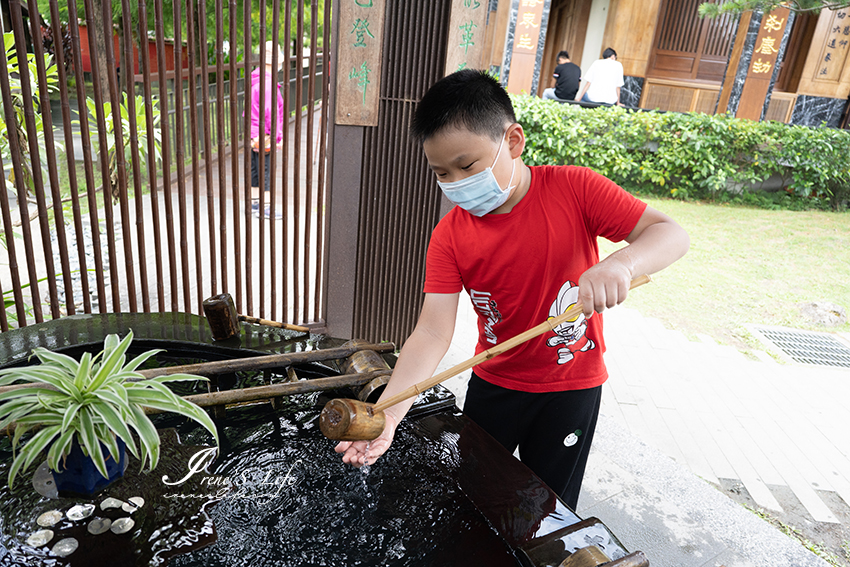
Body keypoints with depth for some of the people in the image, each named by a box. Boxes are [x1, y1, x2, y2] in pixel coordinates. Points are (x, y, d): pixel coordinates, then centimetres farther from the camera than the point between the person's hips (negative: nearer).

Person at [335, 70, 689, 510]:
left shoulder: (574, 189, -18)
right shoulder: (449, 236, -16)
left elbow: (671, 234, -20)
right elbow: (432, 333, -23)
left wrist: (621, 263, -44)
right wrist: (388, 412, -37)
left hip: (572, 383, -1)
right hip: (494, 383, 2)